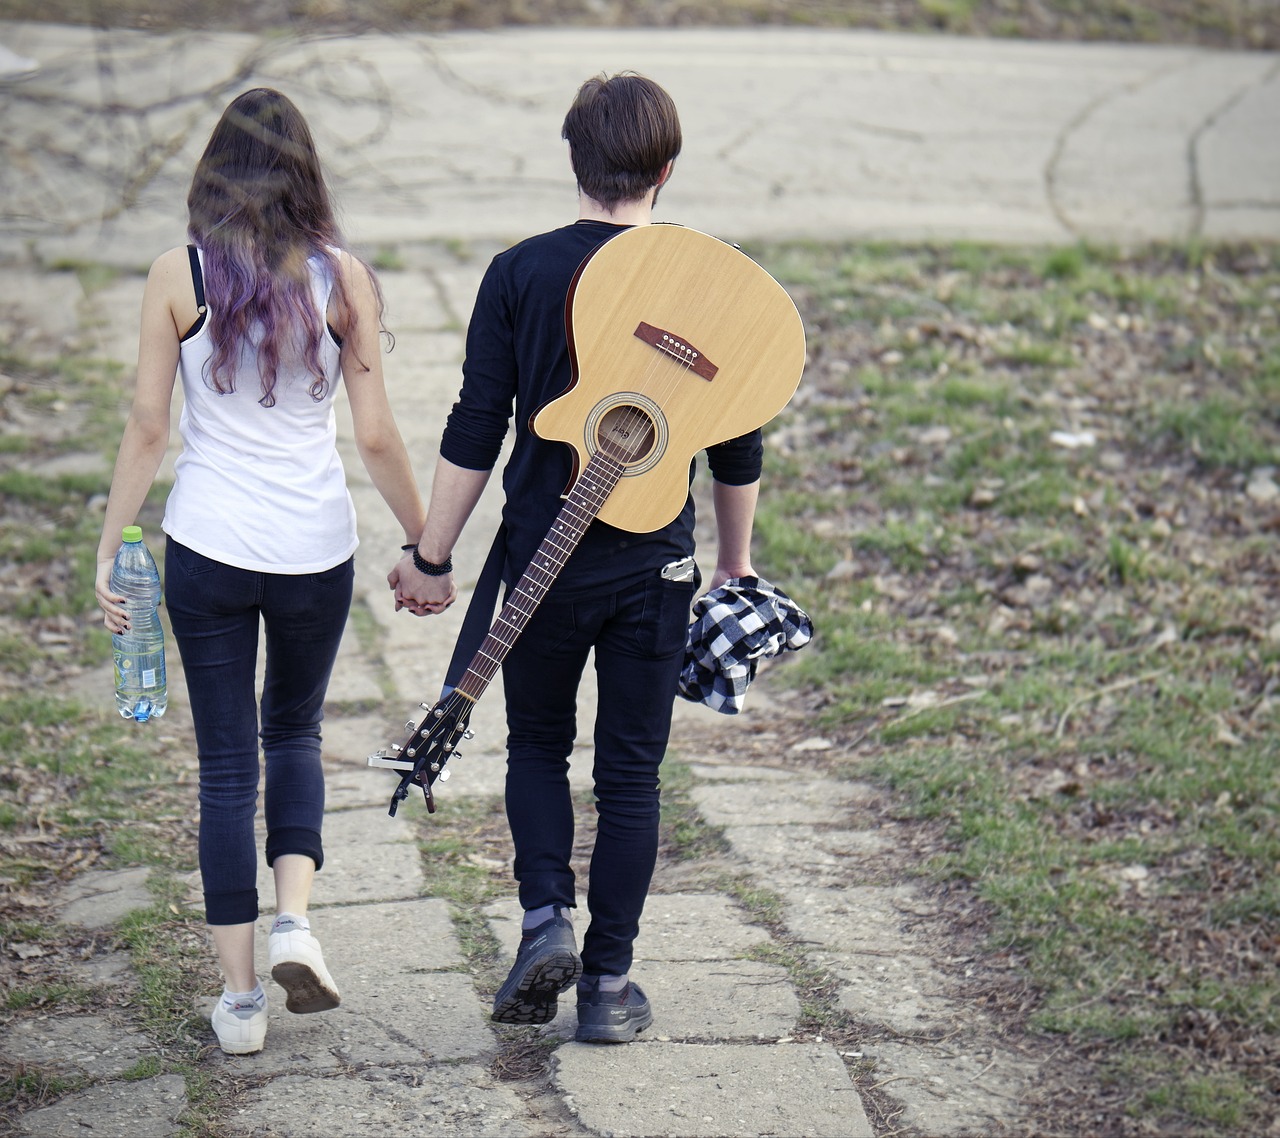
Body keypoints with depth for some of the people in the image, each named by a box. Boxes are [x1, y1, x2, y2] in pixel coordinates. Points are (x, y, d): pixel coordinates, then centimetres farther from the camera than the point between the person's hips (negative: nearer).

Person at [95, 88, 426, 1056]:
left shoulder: (177, 277, -6)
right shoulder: (341, 277, -5)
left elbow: (148, 429, -4)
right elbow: (377, 436, -2)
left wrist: (110, 549, 5)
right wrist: (425, 541, 10)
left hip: (207, 545, -1)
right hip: (316, 545, 1)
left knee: (226, 764, 8)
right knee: (295, 732, 23)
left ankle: (241, 998, 10)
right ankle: (296, 920, 2)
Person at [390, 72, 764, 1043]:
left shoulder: (521, 274, -6)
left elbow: (475, 433, -5)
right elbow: (738, 447, 3)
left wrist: (431, 558, 3)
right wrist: (736, 566, 15)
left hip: (544, 559, 0)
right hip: (656, 565, 1)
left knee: (537, 745, 19)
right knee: (631, 772, 9)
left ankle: (547, 916, 0)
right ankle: (609, 982, 11)